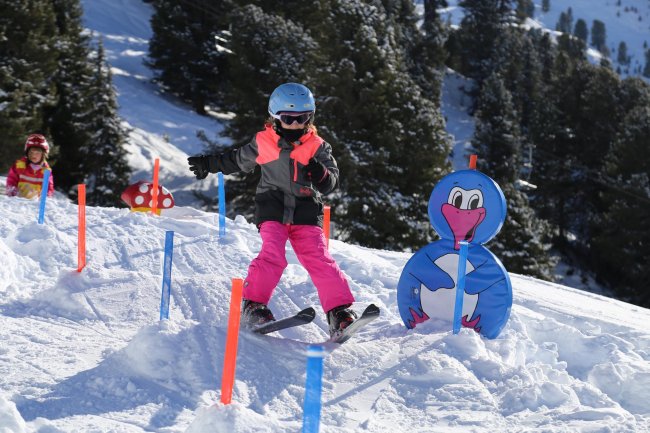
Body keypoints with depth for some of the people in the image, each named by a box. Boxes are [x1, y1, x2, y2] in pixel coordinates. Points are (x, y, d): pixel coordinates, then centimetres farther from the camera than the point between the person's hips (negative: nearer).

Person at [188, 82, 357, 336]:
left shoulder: (317, 147, 4)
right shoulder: (263, 143, 5)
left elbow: (332, 182, -1)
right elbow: (238, 160, 24)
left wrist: (321, 175, -25)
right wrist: (208, 165, 33)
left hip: (306, 213, 1)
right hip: (273, 210, 0)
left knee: (320, 260, -12)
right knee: (273, 255, -21)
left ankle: (340, 311, -14)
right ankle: (253, 305, -16)